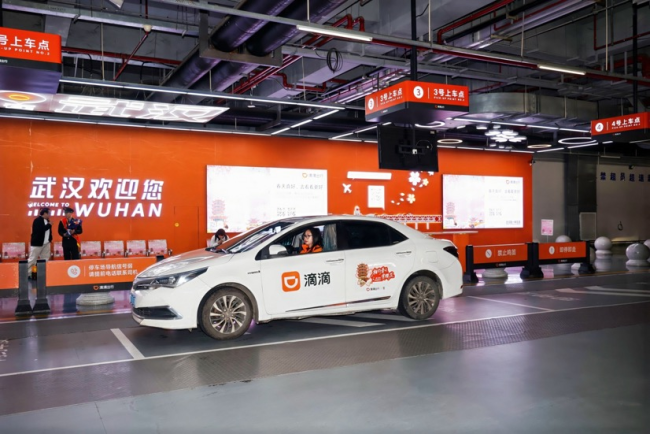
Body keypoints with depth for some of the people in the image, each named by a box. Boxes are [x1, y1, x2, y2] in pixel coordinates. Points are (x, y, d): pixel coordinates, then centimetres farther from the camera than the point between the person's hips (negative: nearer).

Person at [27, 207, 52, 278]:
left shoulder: (47, 220, 12)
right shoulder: (37, 220, -13)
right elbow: (40, 229, -26)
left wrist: (50, 238, 7)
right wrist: (49, 225, -18)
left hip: (46, 243, 8)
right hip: (37, 243, -8)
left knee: (45, 259, 8)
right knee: (32, 259, -3)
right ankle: (27, 274, 4)